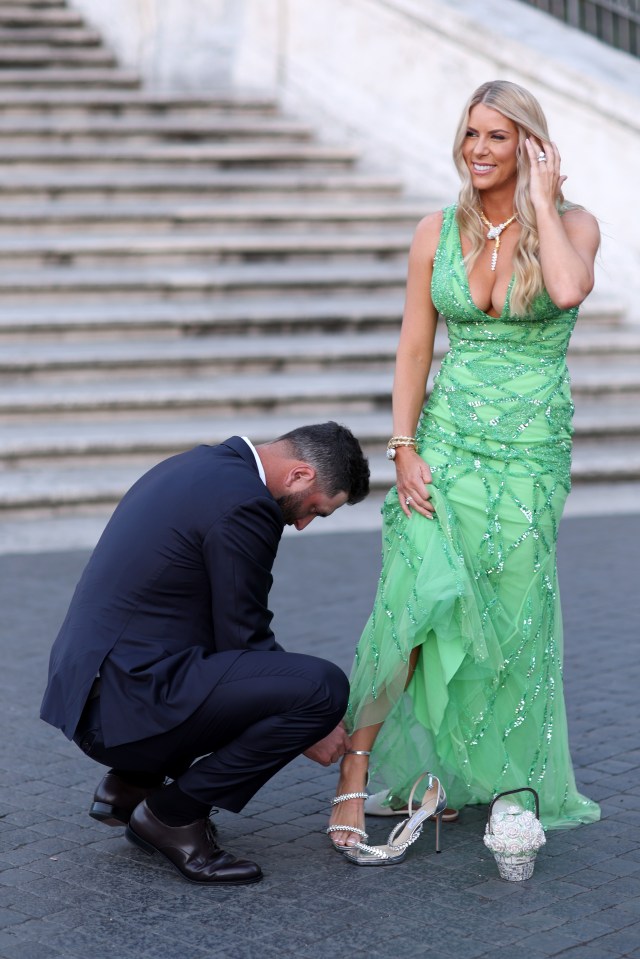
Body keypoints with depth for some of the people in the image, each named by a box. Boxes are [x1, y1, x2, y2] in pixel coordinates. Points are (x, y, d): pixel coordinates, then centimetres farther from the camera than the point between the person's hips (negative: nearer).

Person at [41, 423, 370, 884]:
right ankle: (172, 814, -4)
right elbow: (243, 639, -10)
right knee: (324, 687, -18)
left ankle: (133, 783, 18)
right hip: (128, 704, -11)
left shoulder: (197, 466, 16)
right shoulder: (244, 504, -15)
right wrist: (308, 727, 3)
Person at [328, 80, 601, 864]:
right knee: (418, 601, -14)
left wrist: (539, 200, -13)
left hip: (531, 452, -1)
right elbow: (413, 349, 4)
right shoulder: (438, 233, 4)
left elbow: (568, 289, -25)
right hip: (447, 439, 1)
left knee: (507, 621, 3)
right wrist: (404, 448, -6)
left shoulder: (571, 225, -2)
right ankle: (354, 780, -9)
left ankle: (494, 783, 20)